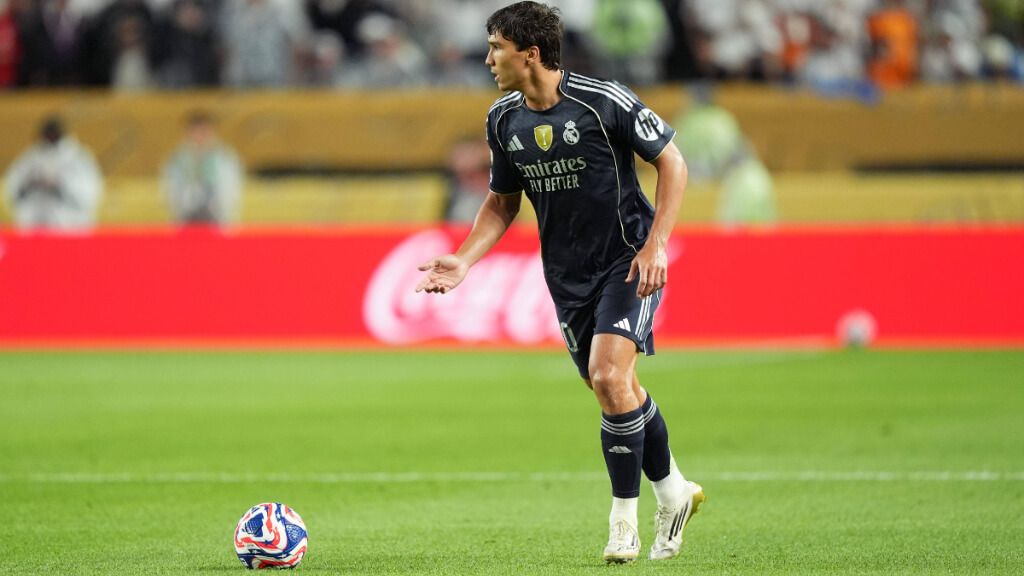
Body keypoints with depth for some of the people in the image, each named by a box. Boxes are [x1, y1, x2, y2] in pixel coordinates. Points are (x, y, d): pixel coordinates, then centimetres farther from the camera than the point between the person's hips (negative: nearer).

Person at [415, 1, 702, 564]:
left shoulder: (604, 101, -18)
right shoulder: (503, 120, 0)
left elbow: (671, 161, -9)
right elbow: (502, 202, 13)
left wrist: (655, 245, -16)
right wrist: (463, 261, -1)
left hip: (628, 261, -6)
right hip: (567, 274, 6)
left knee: (609, 376, -21)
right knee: (614, 389, 11)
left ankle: (624, 517, -7)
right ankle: (673, 492, 32)